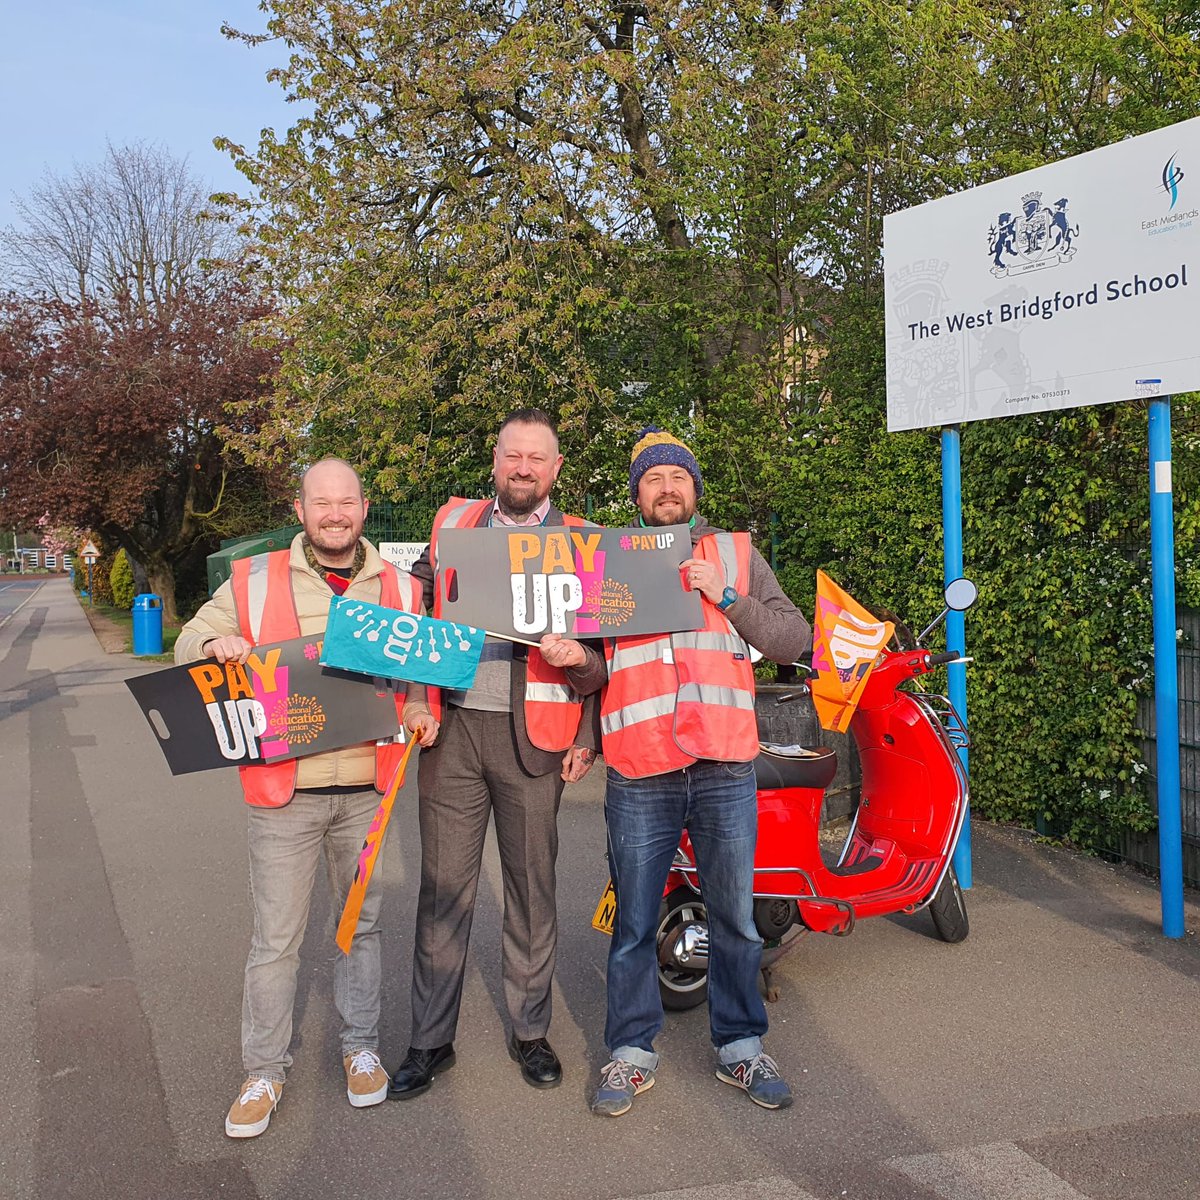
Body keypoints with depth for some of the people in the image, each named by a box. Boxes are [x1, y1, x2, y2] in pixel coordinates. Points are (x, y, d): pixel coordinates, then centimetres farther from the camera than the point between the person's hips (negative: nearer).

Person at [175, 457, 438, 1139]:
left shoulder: (400, 589, 6)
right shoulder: (253, 582, 1)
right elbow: (189, 646, 9)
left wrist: (418, 713, -4)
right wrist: (215, 644, -14)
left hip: (367, 790, 2)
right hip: (284, 791, -2)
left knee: (362, 923, 15)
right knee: (277, 937, 4)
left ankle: (361, 1045, 33)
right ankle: (266, 1070, 21)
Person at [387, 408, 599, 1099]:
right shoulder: (453, 521, 12)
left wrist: (587, 738, -2)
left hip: (534, 736, -1)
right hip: (453, 728, 1)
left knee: (533, 889, 8)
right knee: (444, 888, 6)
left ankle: (530, 1031, 25)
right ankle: (431, 1042, 18)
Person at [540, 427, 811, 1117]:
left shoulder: (736, 553, 12)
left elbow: (794, 640, 3)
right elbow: (596, 676, 11)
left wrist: (727, 595, -9)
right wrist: (577, 660, -12)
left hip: (726, 766, 0)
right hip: (639, 773, 0)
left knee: (735, 919, 10)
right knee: (634, 923, 8)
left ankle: (740, 1046, 26)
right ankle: (633, 1051, 23)